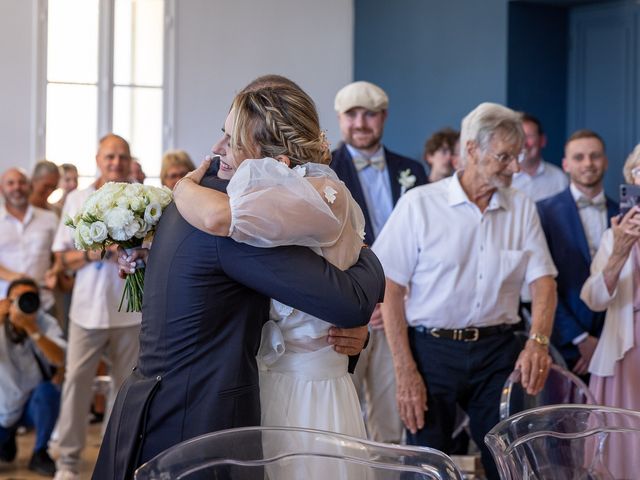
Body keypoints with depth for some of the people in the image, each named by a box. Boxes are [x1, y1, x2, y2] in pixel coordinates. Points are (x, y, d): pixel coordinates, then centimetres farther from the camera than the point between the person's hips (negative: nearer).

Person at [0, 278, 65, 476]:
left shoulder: (46, 323, -14)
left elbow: (59, 359, -31)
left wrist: (32, 330, -41)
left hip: (35, 402, 0)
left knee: (48, 391, -34)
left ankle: (40, 455, -12)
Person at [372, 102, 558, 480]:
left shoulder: (522, 208, 6)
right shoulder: (420, 204, -4)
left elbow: (543, 281, 2)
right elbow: (390, 288, -5)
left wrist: (538, 340, -18)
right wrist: (405, 371, -10)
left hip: (499, 351, 3)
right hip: (432, 349, -3)